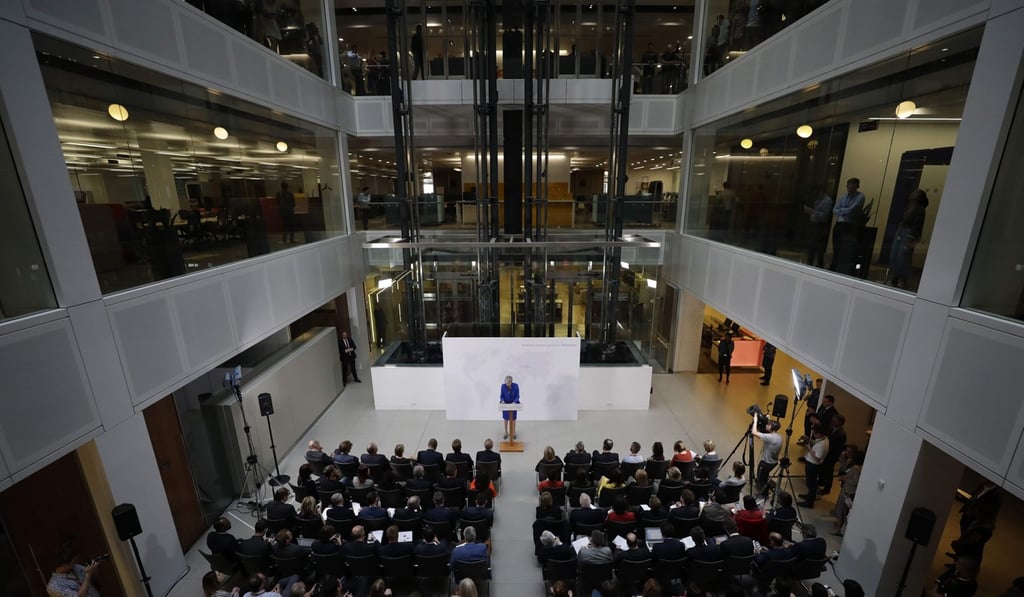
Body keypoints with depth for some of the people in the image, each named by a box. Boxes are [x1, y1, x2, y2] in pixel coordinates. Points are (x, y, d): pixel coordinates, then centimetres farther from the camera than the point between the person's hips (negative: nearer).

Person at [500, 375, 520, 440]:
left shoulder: (515, 385, -18)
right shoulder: (503, 386, -15)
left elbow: (517, 396, -13)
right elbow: (502, 395, -8)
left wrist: (514, 402, -29)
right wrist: (502, 401, -27)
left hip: (513, 404, 0)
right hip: (505, 404, 1)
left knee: (513, 419, 10)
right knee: (506, 418, 8)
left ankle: (513, 433, 24)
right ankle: (506, 433, 22)